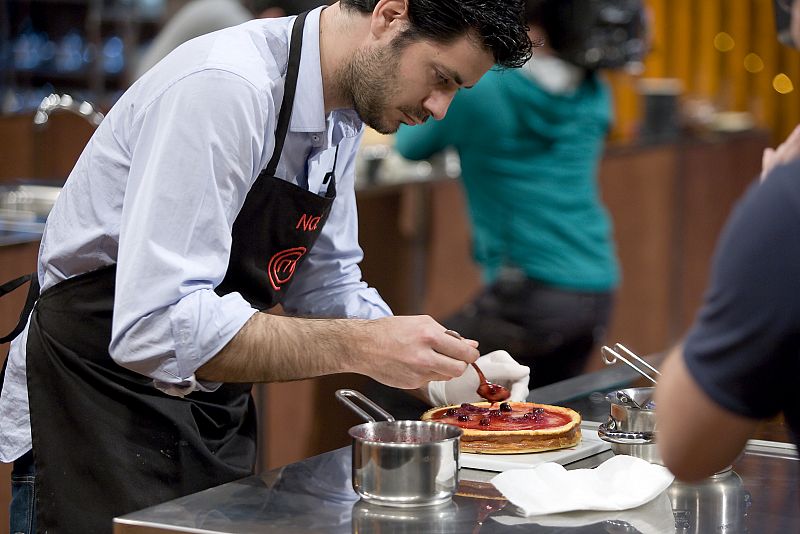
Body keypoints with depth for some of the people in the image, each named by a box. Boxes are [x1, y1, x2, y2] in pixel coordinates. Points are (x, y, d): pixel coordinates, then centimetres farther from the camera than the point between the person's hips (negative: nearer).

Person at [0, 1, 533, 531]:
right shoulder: (223, 88, -26)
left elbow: (325, 288, 14)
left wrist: (437, 372, 0)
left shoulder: (342, 119, 3)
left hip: (215, 410, 8)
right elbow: (156, 329, -33)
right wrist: (361, 346, -32)